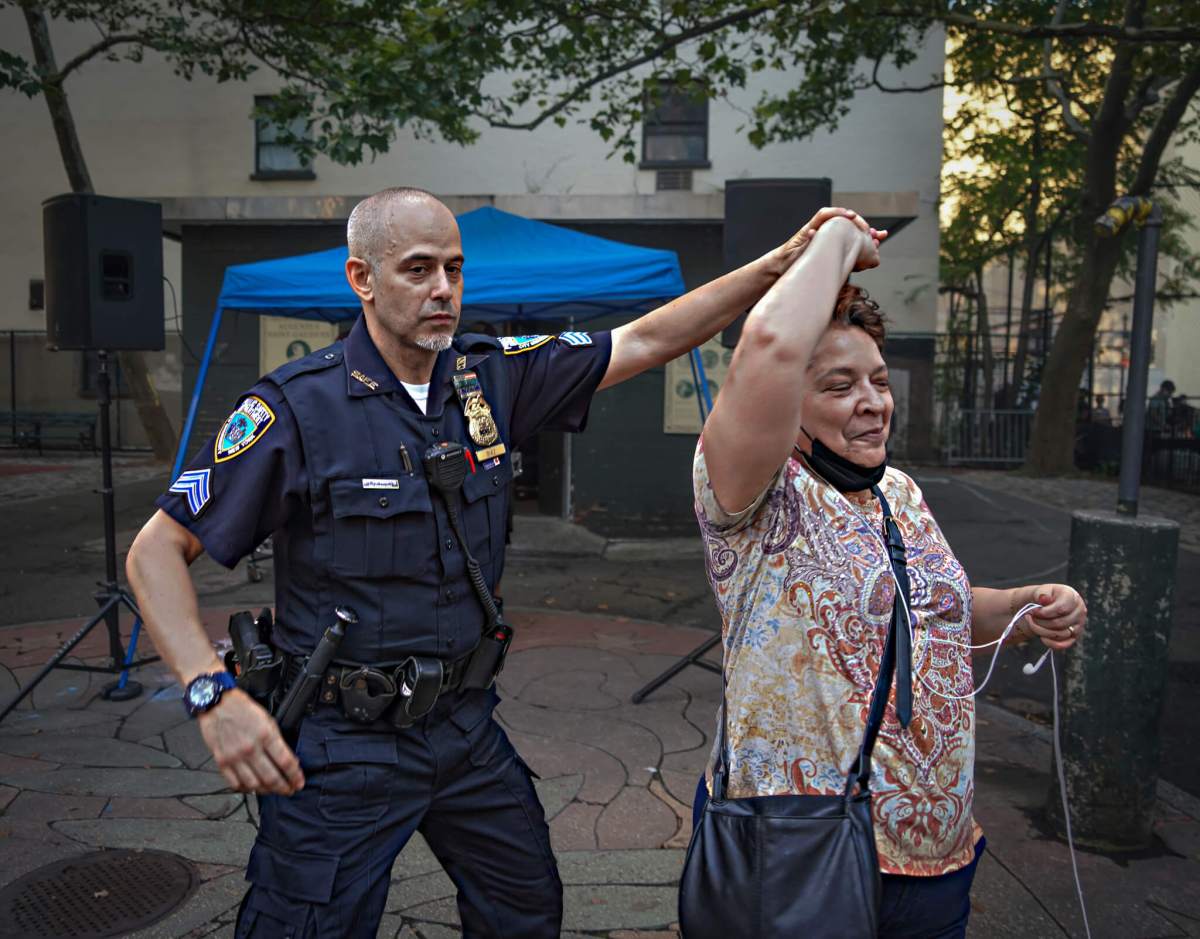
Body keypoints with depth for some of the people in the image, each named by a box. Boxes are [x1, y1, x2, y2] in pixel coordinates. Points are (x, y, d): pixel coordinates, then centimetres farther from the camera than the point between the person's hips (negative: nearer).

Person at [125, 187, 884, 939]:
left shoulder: (492, 378, -2)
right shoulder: (296, 408, -16)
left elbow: (643, 343, -2)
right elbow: (157, 551, -10)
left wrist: (785, 261, -9)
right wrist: (215, 695, -22)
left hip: (465, 723, 6)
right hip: (343, 745, -5)